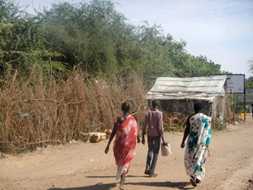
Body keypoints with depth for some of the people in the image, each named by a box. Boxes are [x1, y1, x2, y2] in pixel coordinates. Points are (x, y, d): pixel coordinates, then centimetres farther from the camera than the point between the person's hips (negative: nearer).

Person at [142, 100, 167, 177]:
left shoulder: (147, 113, 0)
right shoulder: (159, 113, -11)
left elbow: (144, 126, 0)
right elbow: (160, 127, -14)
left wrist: (143, 137, 9)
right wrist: (163, 140, -9)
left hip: (149, 134, 4)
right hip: (157, 135, -4)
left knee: (150, 150, 21)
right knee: (155, 153, 6)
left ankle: (147, 169, 13)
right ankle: (151, 172, 7)